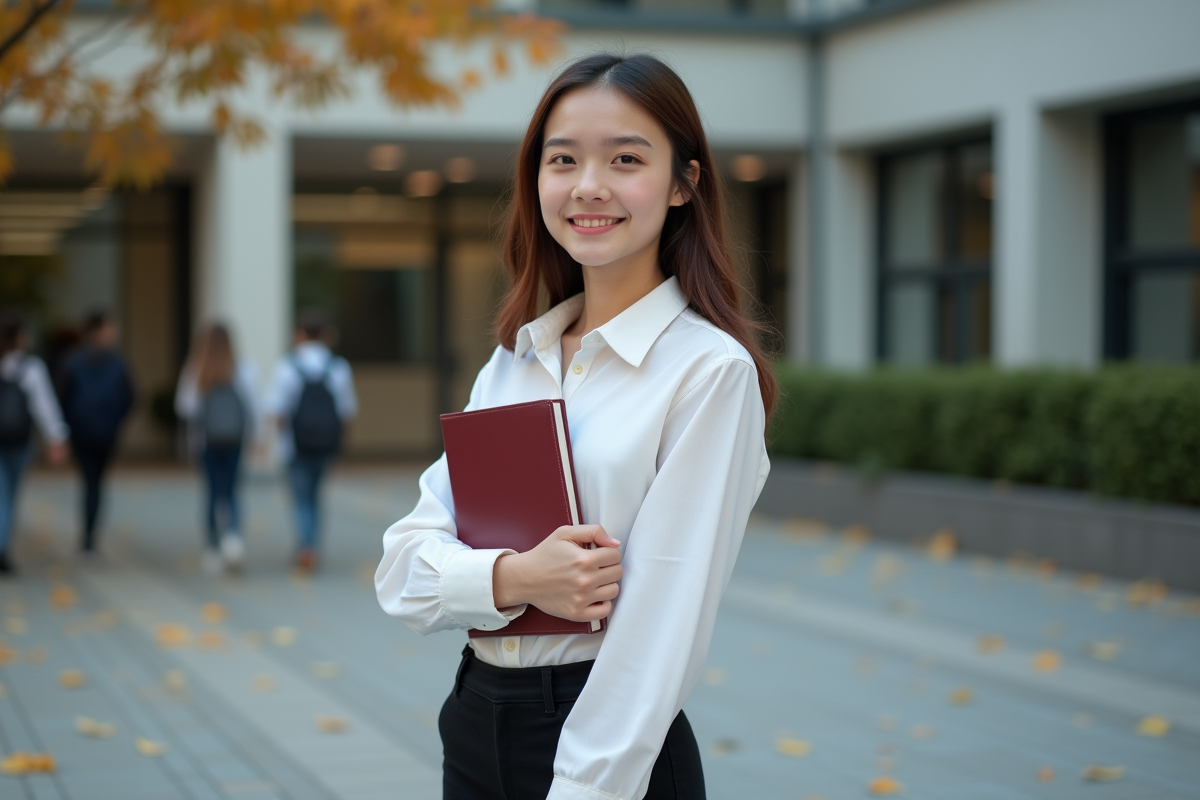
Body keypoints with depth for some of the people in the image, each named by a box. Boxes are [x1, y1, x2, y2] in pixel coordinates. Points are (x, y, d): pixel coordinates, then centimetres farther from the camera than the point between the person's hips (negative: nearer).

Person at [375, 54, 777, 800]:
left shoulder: (710, 371, -11)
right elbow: (404, 567, 1)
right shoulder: (514, 359, 6)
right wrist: (511, 578, -17)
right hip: (474, 724, 5)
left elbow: (662, 632, -15)